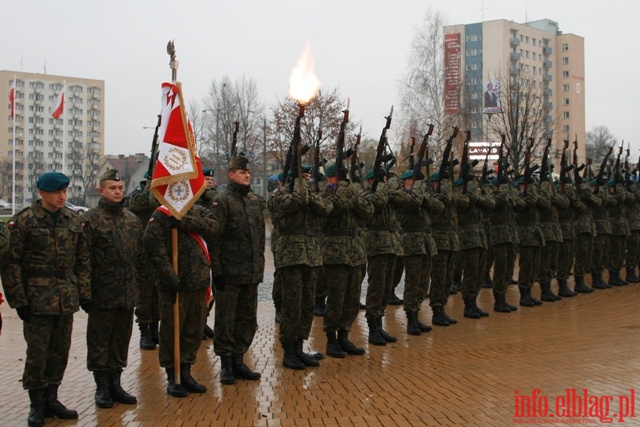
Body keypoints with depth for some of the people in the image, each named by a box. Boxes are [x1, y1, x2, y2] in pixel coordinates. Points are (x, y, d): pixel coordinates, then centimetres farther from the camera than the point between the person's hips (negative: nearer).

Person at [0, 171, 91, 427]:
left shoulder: (73, 220, 8)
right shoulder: (24, 221, -7)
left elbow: (83, 259, 13)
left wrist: (84, 292, 8)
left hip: (67, 298, 5)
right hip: (38, 298, -5)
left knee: (60, 351, 11)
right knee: (37, 353, 2)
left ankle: (51, 398, 25)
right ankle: (37, 404, 15)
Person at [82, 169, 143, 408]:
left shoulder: (132, 219, 11)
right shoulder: (91, 219, -7)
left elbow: (140, 254, 16)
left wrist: (138, 279, 12)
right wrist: (86, 290, -14)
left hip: (128, 294, 6)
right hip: (102, 293, -5)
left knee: (121, 339, 13)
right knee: (99, 341, 4)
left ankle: (115, 383, 24)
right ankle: (102, 388, 14)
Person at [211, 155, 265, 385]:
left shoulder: (255, 201, 13)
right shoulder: (222, 201, -9)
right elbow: (214, 238, -12)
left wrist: (260, 264, 15)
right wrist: (217, 270, -15)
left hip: (251, 273, 7)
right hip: (229, 273, -7)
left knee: (248, 319, 12)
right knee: (226, 320, 2)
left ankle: (238, 360, 24)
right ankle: (226, 364, 12)